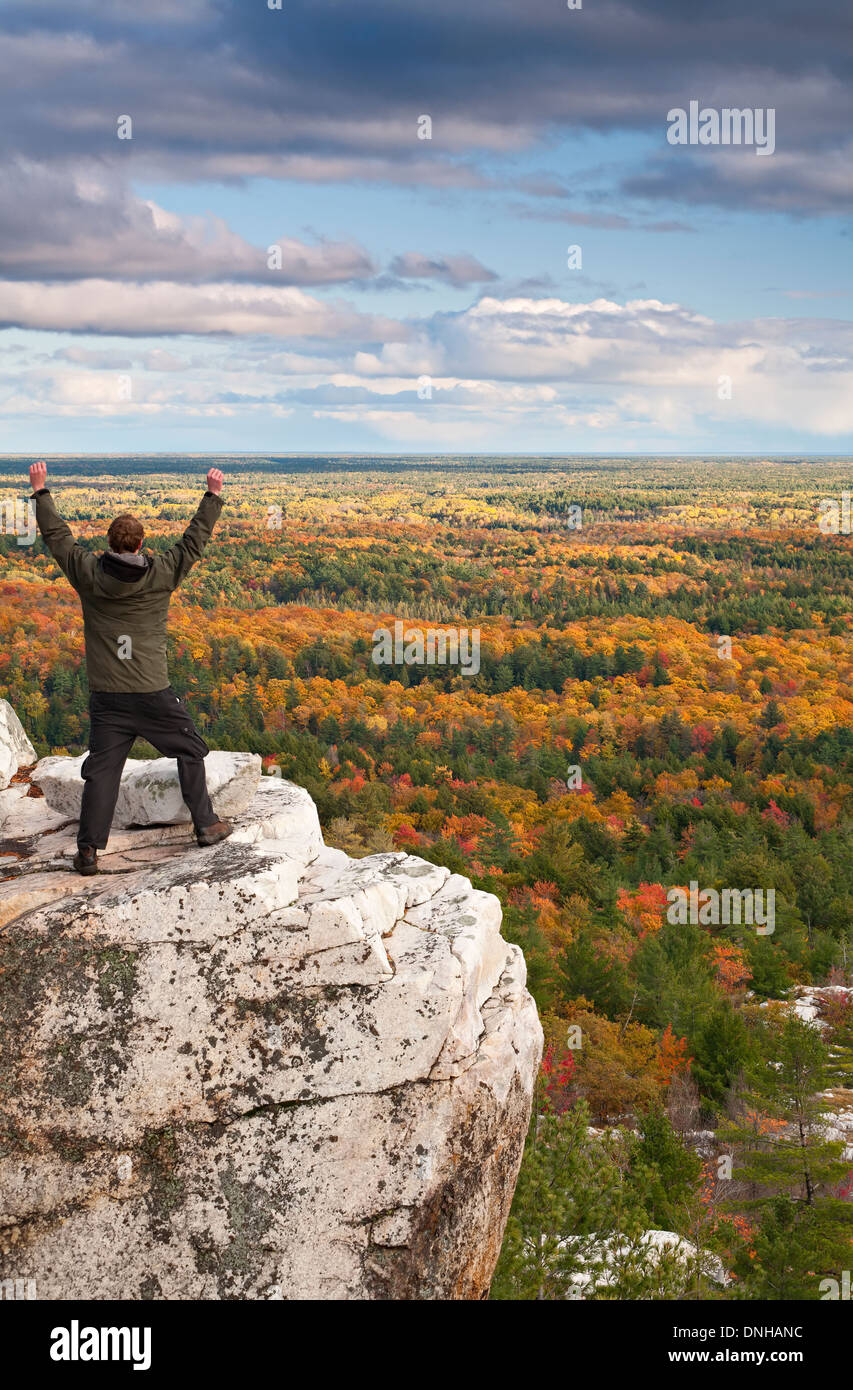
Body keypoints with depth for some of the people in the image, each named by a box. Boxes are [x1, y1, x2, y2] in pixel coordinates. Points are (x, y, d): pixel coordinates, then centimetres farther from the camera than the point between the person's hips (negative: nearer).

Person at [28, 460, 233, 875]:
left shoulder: (87, 574, -2)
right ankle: (206, 825, 18)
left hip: (105, 696, 2)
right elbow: (195, 540, 6)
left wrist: (40, 491, 21)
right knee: (190, 751, 15)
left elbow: (57, 536, 11)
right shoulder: (161, 574, -5)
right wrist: (213, 495, 17)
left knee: (101, 769, 6)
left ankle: (88, 850, 4)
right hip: (153, 693, -2)